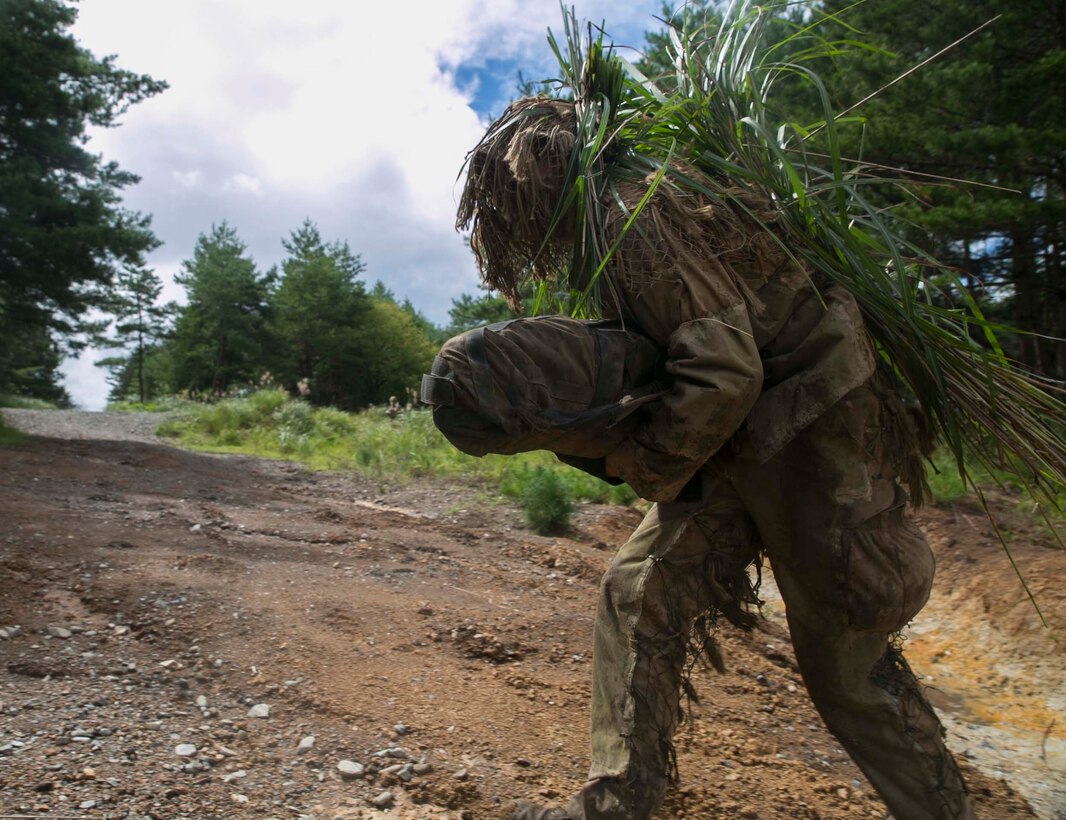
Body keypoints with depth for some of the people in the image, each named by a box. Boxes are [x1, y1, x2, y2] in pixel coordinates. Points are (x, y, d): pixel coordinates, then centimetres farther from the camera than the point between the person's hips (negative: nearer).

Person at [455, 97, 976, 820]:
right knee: (639, 591, 4)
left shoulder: (635, 215, -20)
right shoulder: (610, 222, 11)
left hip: (809, 435, -9)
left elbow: (724, 372, -26)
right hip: (739, 444, 9)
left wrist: (639, 467, -13)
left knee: (847, 665, 4)